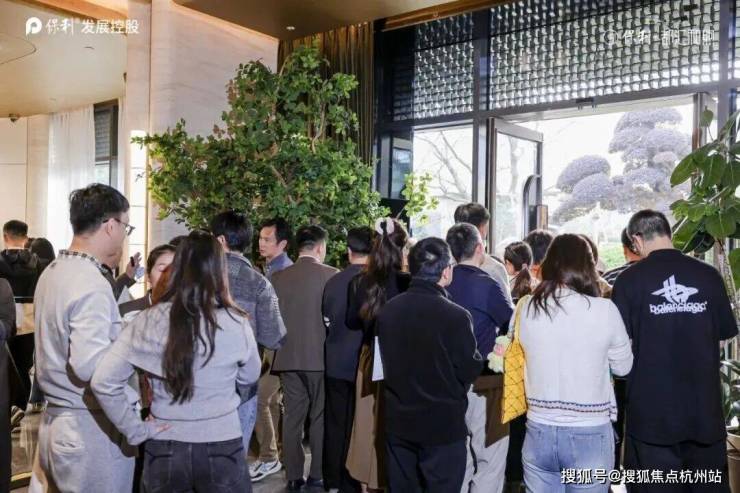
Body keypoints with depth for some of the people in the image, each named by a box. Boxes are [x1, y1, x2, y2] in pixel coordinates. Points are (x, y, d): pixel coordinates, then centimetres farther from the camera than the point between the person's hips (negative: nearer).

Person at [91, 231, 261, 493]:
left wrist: (136, 430, -5)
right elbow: (249, 377, 3)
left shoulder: (149, 321, -11)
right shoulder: (236, 324, -14)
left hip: (164, 449, 1)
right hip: (222, 447, -1)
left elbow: (103, 382, -12)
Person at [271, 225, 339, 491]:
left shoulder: (277, 277, 1)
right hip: (320, 356, -3)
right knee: (319, 417, 9)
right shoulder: (330, 274, -9)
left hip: (287, 356, 3)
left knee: (292, 417, 10)